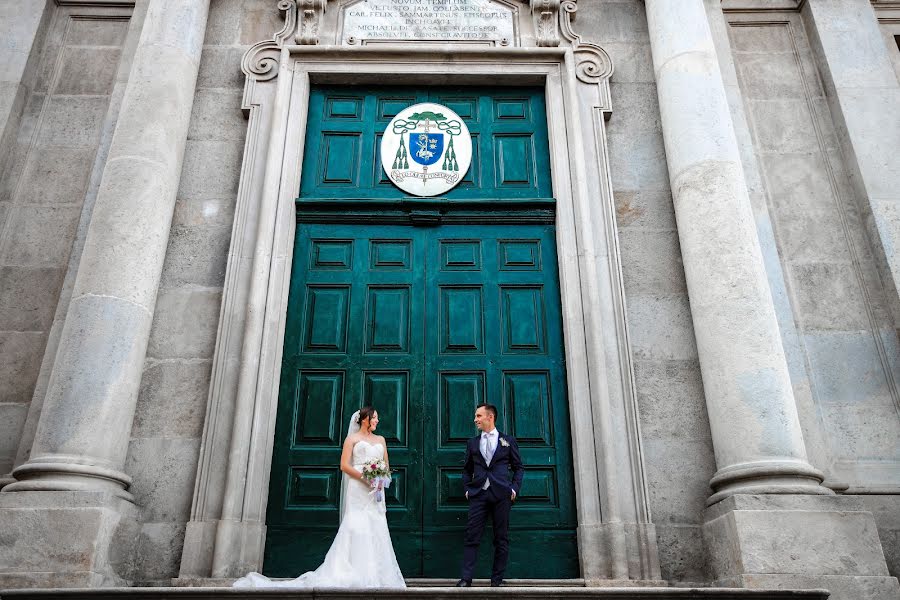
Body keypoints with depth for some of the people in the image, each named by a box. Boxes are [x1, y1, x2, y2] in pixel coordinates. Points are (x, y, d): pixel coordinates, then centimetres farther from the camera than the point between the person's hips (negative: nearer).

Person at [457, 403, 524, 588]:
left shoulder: (508, 441, 9)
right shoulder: (472, 443, 14)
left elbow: (518, 468, 11)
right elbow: (467, 470, 18)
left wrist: (514, 488, -1)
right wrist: (467, 489, 5)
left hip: (501, 495, -1)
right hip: (478, 494, 1)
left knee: (501, 539, 3)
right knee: (472, 537, -5)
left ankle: (497, 579, 12)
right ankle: (466, 578, -4)